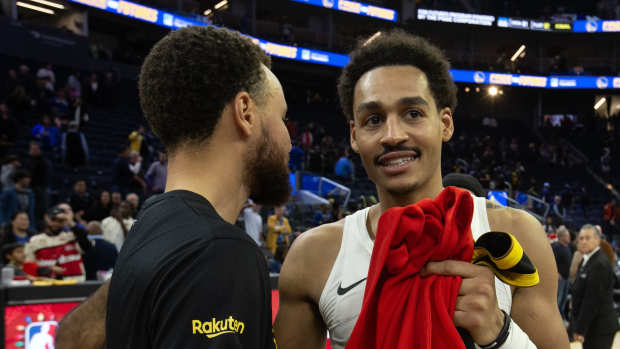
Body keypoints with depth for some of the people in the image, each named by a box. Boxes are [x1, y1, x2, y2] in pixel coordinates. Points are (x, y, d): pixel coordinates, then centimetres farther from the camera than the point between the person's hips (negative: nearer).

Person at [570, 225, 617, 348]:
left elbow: (593, 300, -20)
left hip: (599, 329, -9)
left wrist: (581, 329, -17)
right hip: (591, 326, 9)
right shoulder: (587, 260, 11)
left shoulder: (600, 264, -19)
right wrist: (576, 326, 15)